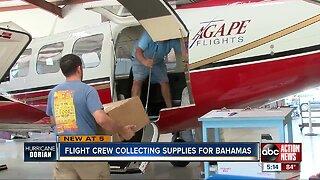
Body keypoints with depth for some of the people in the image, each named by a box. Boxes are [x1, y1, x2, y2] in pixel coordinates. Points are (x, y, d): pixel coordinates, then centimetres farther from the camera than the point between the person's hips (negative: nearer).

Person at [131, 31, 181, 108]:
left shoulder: (173, 40, -29)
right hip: (140, 59, -4)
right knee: (137, 81, -20)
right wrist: (144, 61, -68)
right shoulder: (148, 35, -40)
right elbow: (138, 51, -48)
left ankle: (170, 108, 17)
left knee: (165, 82, 3)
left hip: (158, 61, 4)